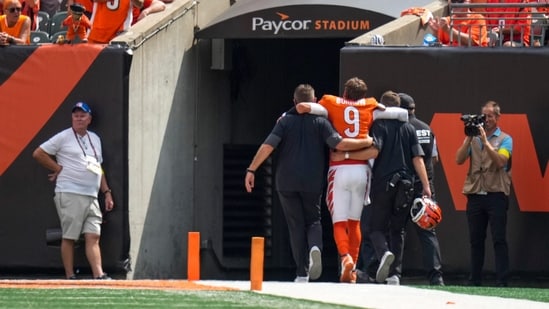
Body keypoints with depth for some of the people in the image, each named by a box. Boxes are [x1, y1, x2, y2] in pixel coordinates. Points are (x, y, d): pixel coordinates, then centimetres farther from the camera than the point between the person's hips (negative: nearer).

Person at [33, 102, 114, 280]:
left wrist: (106, 192, 18)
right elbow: (38, 153, -1)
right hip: (69, 194, -6)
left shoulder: (95, 139, 20)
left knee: (93, 237, -4)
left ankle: (99, 276, -12)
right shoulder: (63, 137, 1)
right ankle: (70, 277, -3)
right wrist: (59, 168, -2)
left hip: (91, 197, 6)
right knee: (69, 237, -5)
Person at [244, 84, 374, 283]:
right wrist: (366, 142, 2)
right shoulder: (321, 122, 0)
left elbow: (268, 146, -9)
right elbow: (339, 144, -11)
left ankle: (302, 272, 1)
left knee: (296, 225, 7)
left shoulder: (285, 121, 0)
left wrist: (251, 170, -7)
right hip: (313, 182, 0)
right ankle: (315, 246, -19)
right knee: (313, 220, 16)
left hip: (287, 182, 0)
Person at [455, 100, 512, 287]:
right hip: (475, 195, 4)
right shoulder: (474, 139, 14)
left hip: (496, 195, -4)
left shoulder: (504, 139, 4)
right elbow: (459, 160, 4)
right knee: (475, 240, 8)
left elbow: (500, 161, -13)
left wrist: (485, 141, -15)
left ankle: (502, 282, -8)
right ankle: (474, 281, 13)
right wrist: (469, 138, -6)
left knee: (499, 240, -6)